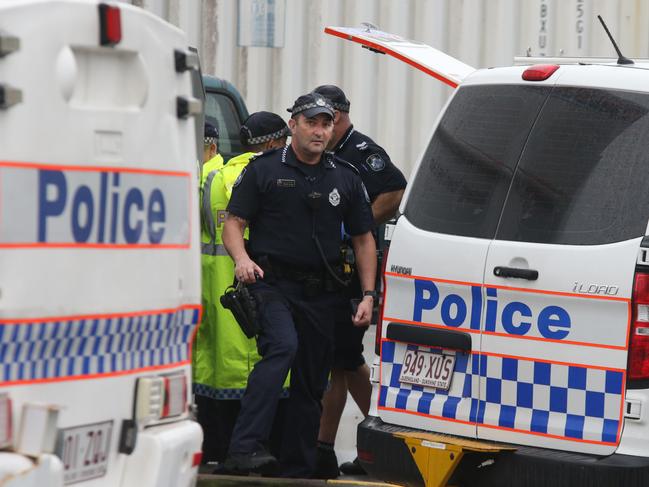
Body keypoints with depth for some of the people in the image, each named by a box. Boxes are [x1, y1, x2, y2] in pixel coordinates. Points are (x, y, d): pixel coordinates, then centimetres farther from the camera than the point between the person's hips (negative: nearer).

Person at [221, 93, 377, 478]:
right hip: (273, 284, -5)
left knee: (312, 383, 7)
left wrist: (369, 294, 7)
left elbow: (364, 239, 16)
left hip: (322, 293, 5)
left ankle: (298, 469, 18)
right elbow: (234, 222, 1)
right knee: (283, 346, -30)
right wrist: (242, 258, -19)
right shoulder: (264, 170, 3)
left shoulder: (346, 179, 13)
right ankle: (245, 449, -37)